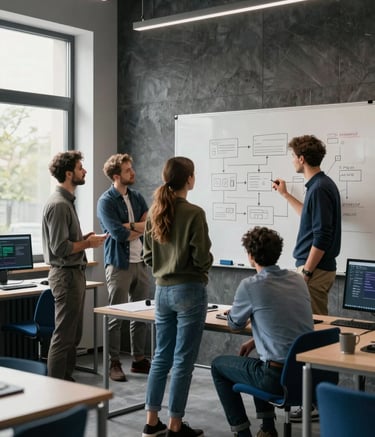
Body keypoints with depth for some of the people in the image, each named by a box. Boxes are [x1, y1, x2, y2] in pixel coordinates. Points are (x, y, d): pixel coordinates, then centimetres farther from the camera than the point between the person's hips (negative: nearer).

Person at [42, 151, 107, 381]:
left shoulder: (67, 201, 14)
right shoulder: (58, 204, -18)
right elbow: (60, 248, -22)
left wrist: (84, 238, 6)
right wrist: (88, 243, -11)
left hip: (74, 273, 10)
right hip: (66, 275, -10)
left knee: (74, 335, 16)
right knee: (64, 336, -4)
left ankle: (67, 381, 26)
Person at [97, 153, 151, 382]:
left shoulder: (137, 197, 11)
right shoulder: (106, 201, -8)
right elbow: (119, 234, -18)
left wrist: (130, 225, -13)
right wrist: (141, 227, -4)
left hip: (141, 262, 6)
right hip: (119, 264, -6)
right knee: (116, 316, 0)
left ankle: (139, 359, 22)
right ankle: (114, 363, 9)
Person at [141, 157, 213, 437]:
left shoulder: (155, 212, 5)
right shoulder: (194, 213, -15)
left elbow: (148, 255, 10)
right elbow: (202, 257, -15)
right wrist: (204, 266, 6)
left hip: (162, 290, 7)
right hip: (189, 290, -7)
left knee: (162, 356, 15)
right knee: (183, 361, 2)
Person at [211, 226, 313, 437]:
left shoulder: (250, 286, -13)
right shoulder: (298, 279, 5)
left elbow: (235, 324, 5)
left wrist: (244, 308, 27)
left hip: (278, 376, -6)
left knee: (218, 365, 19)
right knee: (259, 360, 36)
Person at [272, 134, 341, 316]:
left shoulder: (319, 188, -19)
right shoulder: (322, 184, 12)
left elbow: (322, 237, -23)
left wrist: (306, 272, -20)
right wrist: (285, 194, 33)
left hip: (316, 269, -10)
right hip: (321, 267, 10)